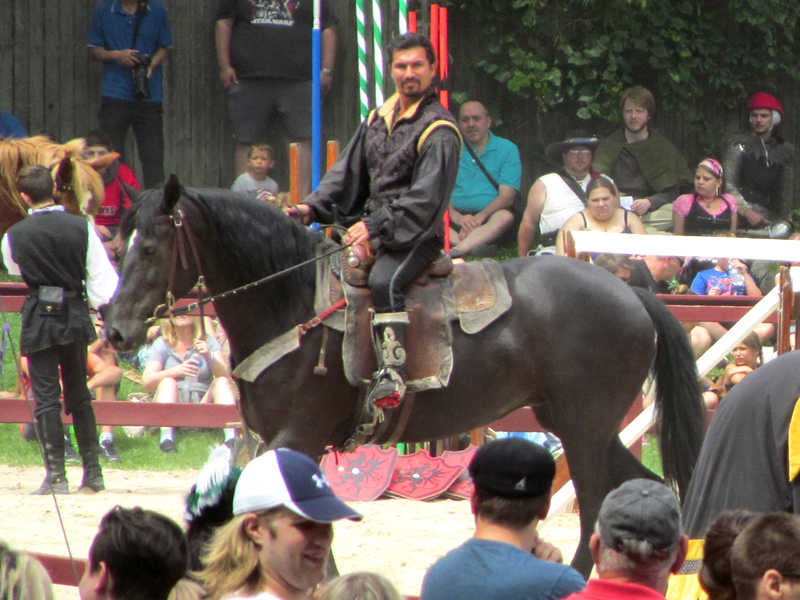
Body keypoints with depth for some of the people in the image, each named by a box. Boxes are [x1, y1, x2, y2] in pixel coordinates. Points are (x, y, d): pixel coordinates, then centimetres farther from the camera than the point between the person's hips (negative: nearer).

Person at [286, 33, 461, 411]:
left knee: (384, 281, -36)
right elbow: (348, 173, 18)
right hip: (372, 230, 8)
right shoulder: (377, 120, 15)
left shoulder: (439, 130, -8)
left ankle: (392, 374, -43)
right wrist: (313, 207, 1)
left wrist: (377, 226, -27)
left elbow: (425, 198, -18)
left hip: (416, 236, -8)